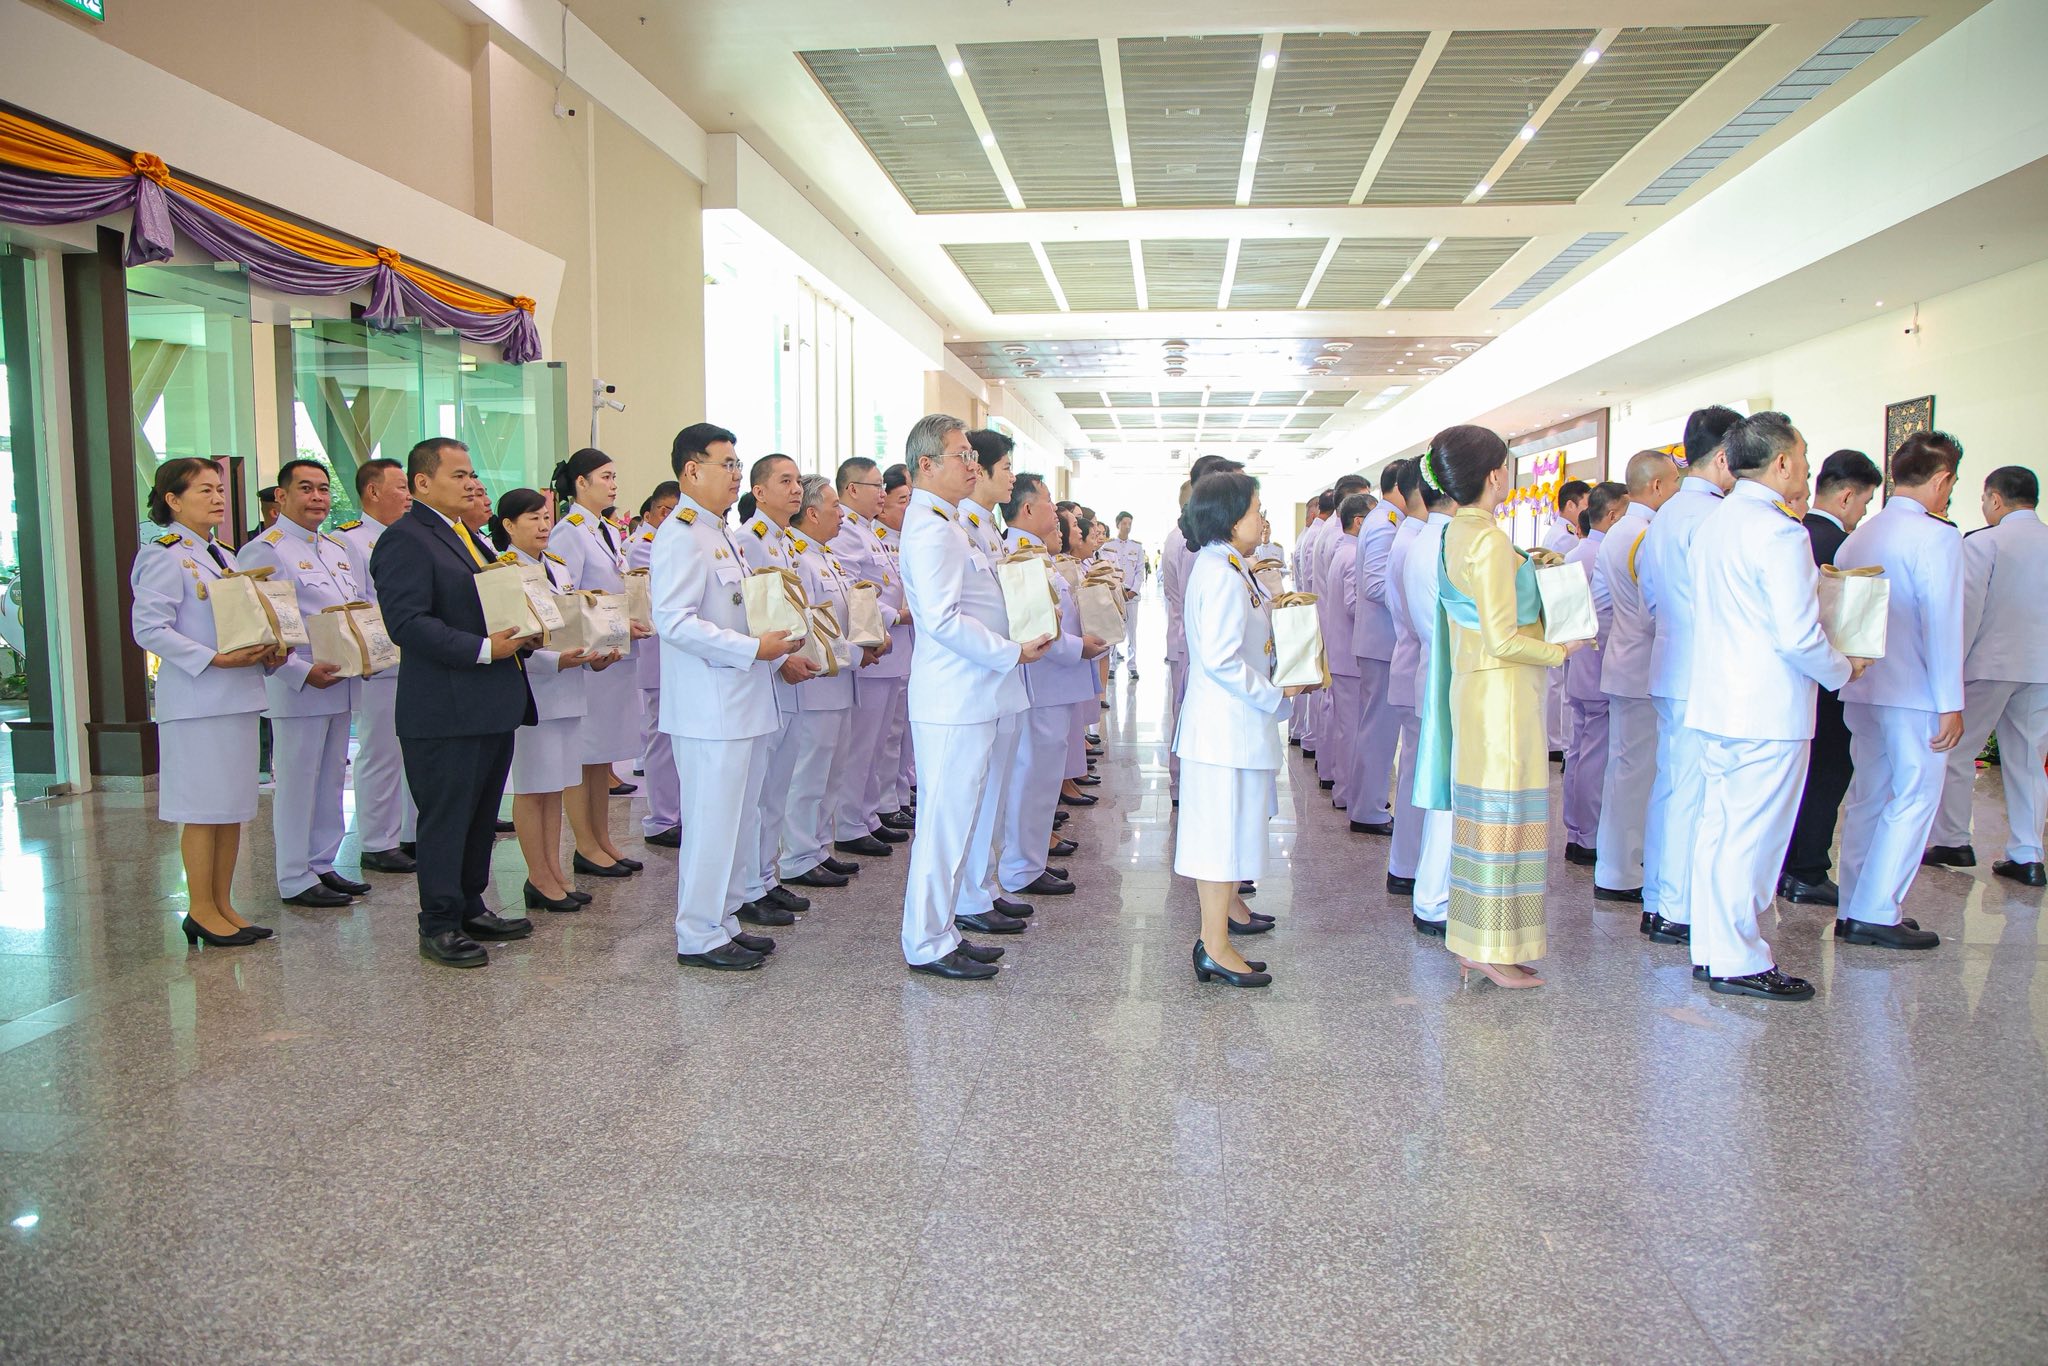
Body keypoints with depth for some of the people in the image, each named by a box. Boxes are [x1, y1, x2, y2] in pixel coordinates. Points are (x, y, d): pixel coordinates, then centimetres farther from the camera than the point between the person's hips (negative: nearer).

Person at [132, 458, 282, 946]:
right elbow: (148, 629, -15)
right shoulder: (164, 556, -8)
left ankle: (223, 905, 18)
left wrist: (267, 653, 1)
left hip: (237, 696, 8)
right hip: (196, 701, -8)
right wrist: (215, 659, -21)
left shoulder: (224, 557, 17)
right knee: (203, 808, -3)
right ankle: (201, 910, 7)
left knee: (233, 806, 10)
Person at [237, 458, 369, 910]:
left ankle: (321, 866, 24)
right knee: (296, 783, -2)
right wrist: (303, 672, -21)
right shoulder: (265, 551, -8)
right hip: (297, 688, -8)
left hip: (339, 685, 8)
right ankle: (296, 880, 6)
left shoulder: (339, 550, 17)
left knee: (331, 781, 14)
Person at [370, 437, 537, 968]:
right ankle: (439, 926, 11)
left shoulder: (467, 536, 18)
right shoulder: (405, 539, -12)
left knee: (481, 815, 17)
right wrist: (483, 649, -24)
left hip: (493, 704, 9)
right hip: (445, 710, -9)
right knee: (445, 818, 0)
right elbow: (407, 623, -21)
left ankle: (471, 909, 29)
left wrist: (520, 634, 4)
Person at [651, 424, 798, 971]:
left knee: (739, 818, 14)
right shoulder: (681, 536, -13)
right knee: (712, 821, -3)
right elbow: (675, 622, -23)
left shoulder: (721, 535, 18)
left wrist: (778, 652, 11)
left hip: (743, 703, 10)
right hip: (709, 706, -10)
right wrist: (754, 649, -21)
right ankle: (699, 937, 7)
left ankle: (724, 922, 24)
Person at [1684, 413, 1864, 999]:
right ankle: (1739, 962, 8)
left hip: (1715, 701, 9)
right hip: (1769, 710, -9)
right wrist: (1844, 670, -1)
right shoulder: (1780, 532, -17)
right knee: (1753, 836, -1)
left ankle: (1710, 949, 22)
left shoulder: (1712, 523, 10)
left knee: (1717, 828, 13)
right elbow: (1799, 637, -20)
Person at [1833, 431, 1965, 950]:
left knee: (1867, 798, 13)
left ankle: (1854, 911, 18)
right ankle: (1878, 913, 1)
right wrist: (1951, 703, -13)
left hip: (1862, 689, 7)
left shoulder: (1860, 535, 10)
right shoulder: (1937, 536, -12)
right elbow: (1942, 624, -16)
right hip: (1913, 694, -7)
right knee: (1914, 799, 1)